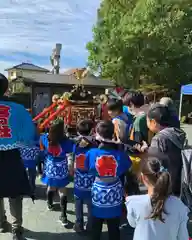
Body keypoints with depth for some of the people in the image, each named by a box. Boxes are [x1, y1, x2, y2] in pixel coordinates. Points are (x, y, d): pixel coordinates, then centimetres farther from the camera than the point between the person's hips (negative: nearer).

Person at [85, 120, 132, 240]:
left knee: (96, 227, 23)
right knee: (114, 228, 18)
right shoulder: (120, 154, -19)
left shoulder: (91, 153, -19)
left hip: (98, 193, 0)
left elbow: (88, 168, -2)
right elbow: (126, 169, -2)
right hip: (115, 194, 0)